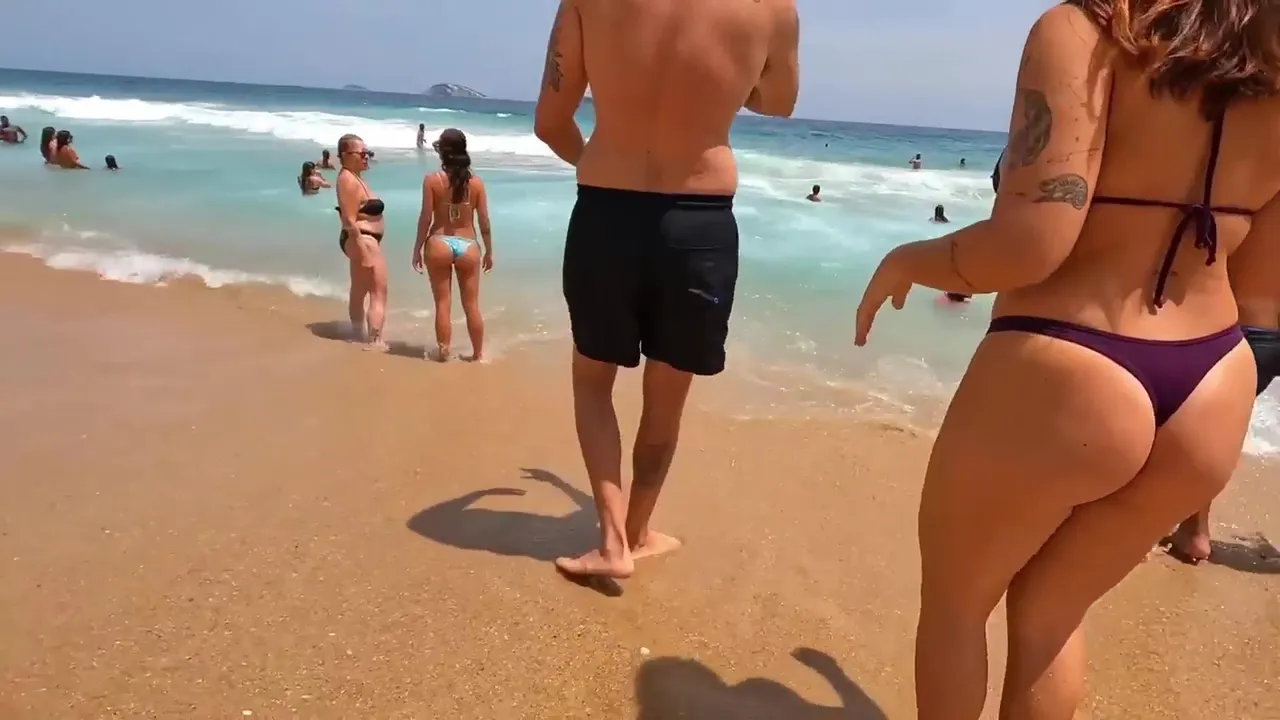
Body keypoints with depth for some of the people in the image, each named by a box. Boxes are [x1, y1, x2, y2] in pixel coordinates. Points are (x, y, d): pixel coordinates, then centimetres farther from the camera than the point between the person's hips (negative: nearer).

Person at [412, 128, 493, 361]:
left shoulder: (432, 180, -6)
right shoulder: (476, 182, -1)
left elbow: (426, 218, -7)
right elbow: (484, 221, 1)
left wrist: (417, 249, 3)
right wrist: (489, 251, 11)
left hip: (439, 244, -1)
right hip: (467, 246, 1)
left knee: (443, 304, 6)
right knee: (472, 305, 9)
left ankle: (443, 352, 12)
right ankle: (478, 354, 18)